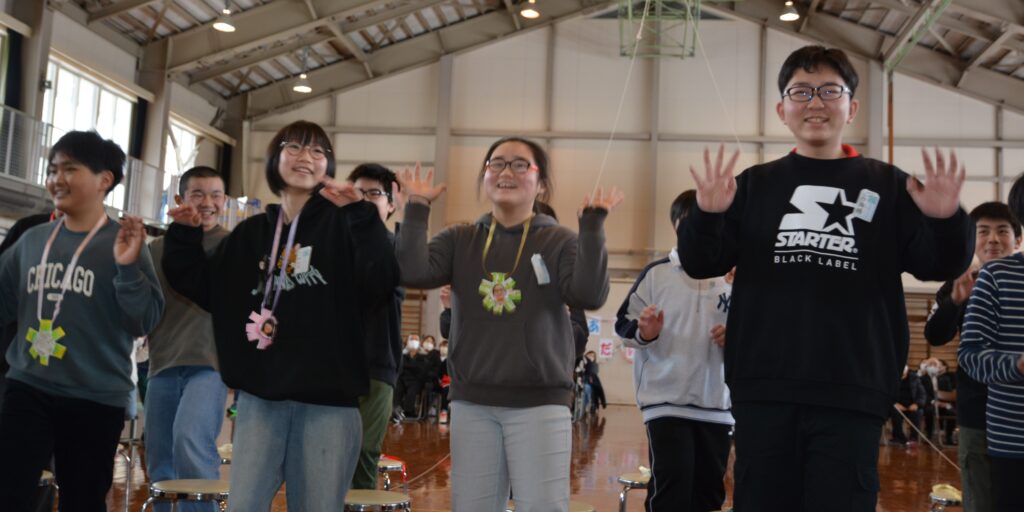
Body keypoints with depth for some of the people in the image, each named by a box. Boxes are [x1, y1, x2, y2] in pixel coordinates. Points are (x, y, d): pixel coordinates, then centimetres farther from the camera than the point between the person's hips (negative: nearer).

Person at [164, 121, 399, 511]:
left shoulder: (343, 225, 0)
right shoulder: (251, 233, 14)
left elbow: (381, 287, -16)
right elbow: (206, 290, 18)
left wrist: (360, 214, -26)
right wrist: (185, 237, 6)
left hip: (327, 398, -3)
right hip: (260, 395, 3)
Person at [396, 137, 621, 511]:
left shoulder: (559, 241, 2)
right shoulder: (460, 241, 8)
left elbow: (590, 295, -15)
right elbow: (412, 272, -7)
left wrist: (592, 225, -17)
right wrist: (417, 208, -8)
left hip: (539, 404, -2)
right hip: (472, 403, 3)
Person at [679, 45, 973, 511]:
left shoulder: (886, 186, 8)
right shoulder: (756, 185, 10)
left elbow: (939, 266, 3)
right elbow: (700, 264, 5)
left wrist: (947, 221, -19)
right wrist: (706, 216, -16)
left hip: (852, 393, -1)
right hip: (763, 390, 1)